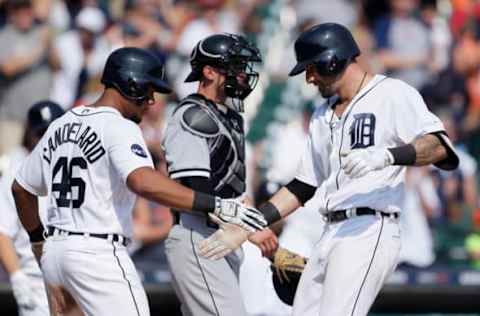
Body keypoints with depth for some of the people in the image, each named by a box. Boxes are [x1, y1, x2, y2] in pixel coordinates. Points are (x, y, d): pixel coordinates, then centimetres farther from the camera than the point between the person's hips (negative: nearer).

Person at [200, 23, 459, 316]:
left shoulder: (392, 94, -2)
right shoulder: (323, 116, 23)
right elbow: (302, 187, 25)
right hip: (331, 235, 9)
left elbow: (439, 146, -17)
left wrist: (386, 156, -34)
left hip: (370, 233, -9)